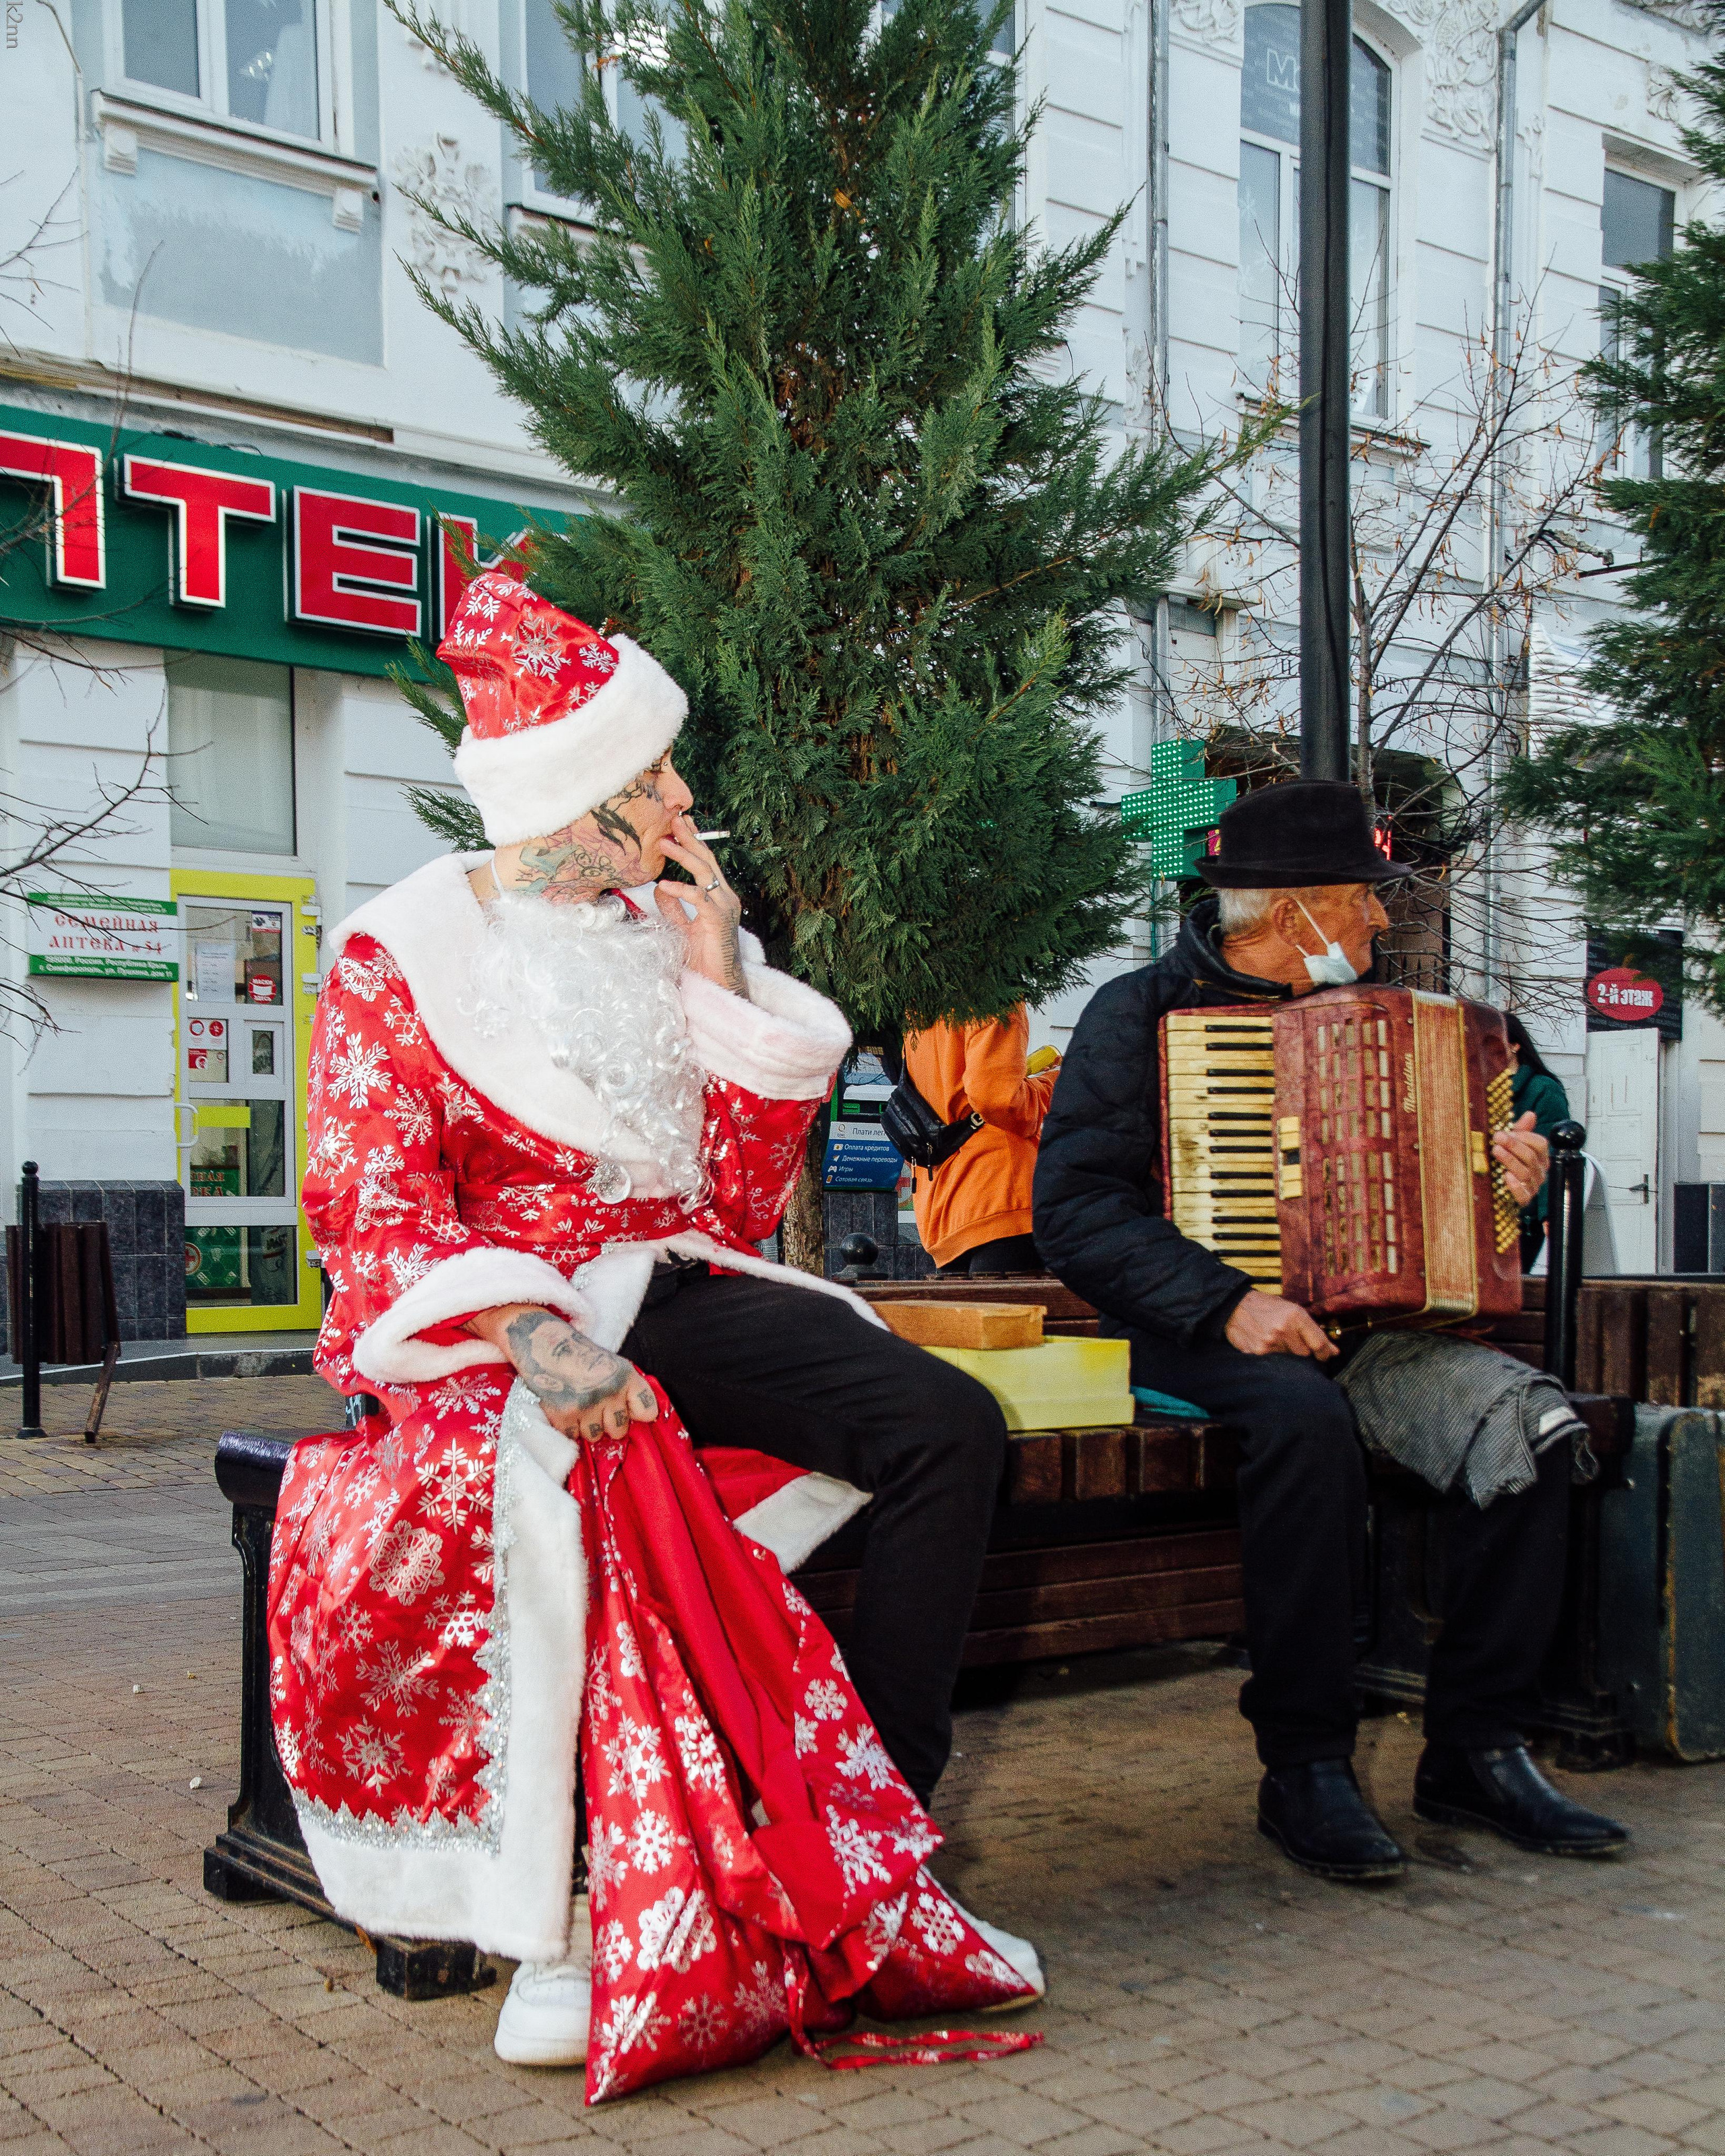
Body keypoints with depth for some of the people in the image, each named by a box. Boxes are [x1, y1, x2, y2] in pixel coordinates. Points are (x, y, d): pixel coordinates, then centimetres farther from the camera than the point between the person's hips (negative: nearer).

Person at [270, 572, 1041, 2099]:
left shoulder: (665, 937, 14)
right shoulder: (403, 956, 0)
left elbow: (744, 1202, 12)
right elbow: (377, 1214, -9)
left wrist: (721, 985, 1)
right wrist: (535, 1340, -27)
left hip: (674, 1296, 5)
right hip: (486, 1319, -5)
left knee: (949, 1425, -18)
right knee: (573, 1467, -40)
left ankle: (867, 1837, -13)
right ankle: (565, 1923, -28)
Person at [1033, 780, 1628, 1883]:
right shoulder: (1141, 1012, -4)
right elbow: (1075, 1209, -14)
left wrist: (1499, 1185, 4)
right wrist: (1225, 1304, -26)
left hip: (1352, 1314, 6)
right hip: (1197, 1334, -6)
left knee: (1529, 1418, -20)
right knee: (1304, 1415, -37)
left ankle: (1477, 1748, -10)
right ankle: (1305, 1766, -23)